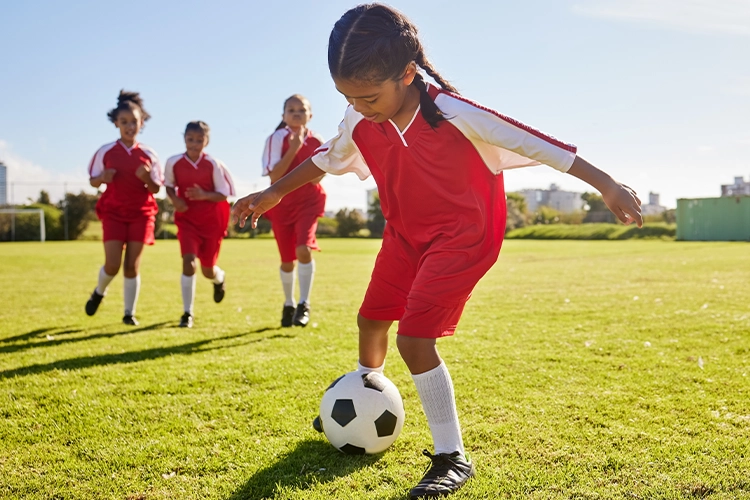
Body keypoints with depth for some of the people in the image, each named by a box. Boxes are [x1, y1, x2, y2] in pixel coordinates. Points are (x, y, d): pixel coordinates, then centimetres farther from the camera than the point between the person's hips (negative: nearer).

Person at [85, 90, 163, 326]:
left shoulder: (148, 154, 0)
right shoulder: (106, 151, -2)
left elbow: (156, 189, 2)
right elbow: (92, 181, 5)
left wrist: (146, 178, -19)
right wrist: (103, 178, -17)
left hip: (141, 213, 1)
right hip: (113, 212, 0)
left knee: (132, 265, 0)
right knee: (112, 264, -8)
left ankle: (129, 313, 12)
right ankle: (99, 292, 26)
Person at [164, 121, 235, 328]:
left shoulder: (213, 165, -14)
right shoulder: (173, 162, -10)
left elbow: (224, 195, -11)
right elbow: (169, 185, 7)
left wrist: (205, 195, -29)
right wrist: (174, 199, -14)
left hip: (212, 221, 0)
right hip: (187, 220, 0)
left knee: (208, 269, 9)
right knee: (188, 262, -17)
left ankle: (219, 278, 50)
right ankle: (187, 313, -7)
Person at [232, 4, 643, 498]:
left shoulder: (453, 115, -28)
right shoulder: (360, 123, -10)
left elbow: (531, 141, -24)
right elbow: (328, 157, 11)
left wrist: (607, 185, -25)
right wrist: (274, 193, 19)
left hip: (461, 237, -7)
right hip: (404, 235, 7)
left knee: (414, 339, -17)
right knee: (371, 318, 19)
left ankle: (453, 458, 0)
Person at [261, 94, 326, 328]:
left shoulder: (317, 142, -3)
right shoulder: (276, 139, -8)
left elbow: (315, 177, -1)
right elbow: (274, 176, -18)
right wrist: (294, 148, -23)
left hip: (308, 202, 0)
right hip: (282, 204, 0)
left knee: (303, 249, -21)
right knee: (287, 259, 6)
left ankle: (303, 305, -10)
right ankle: (288, 304, 28)